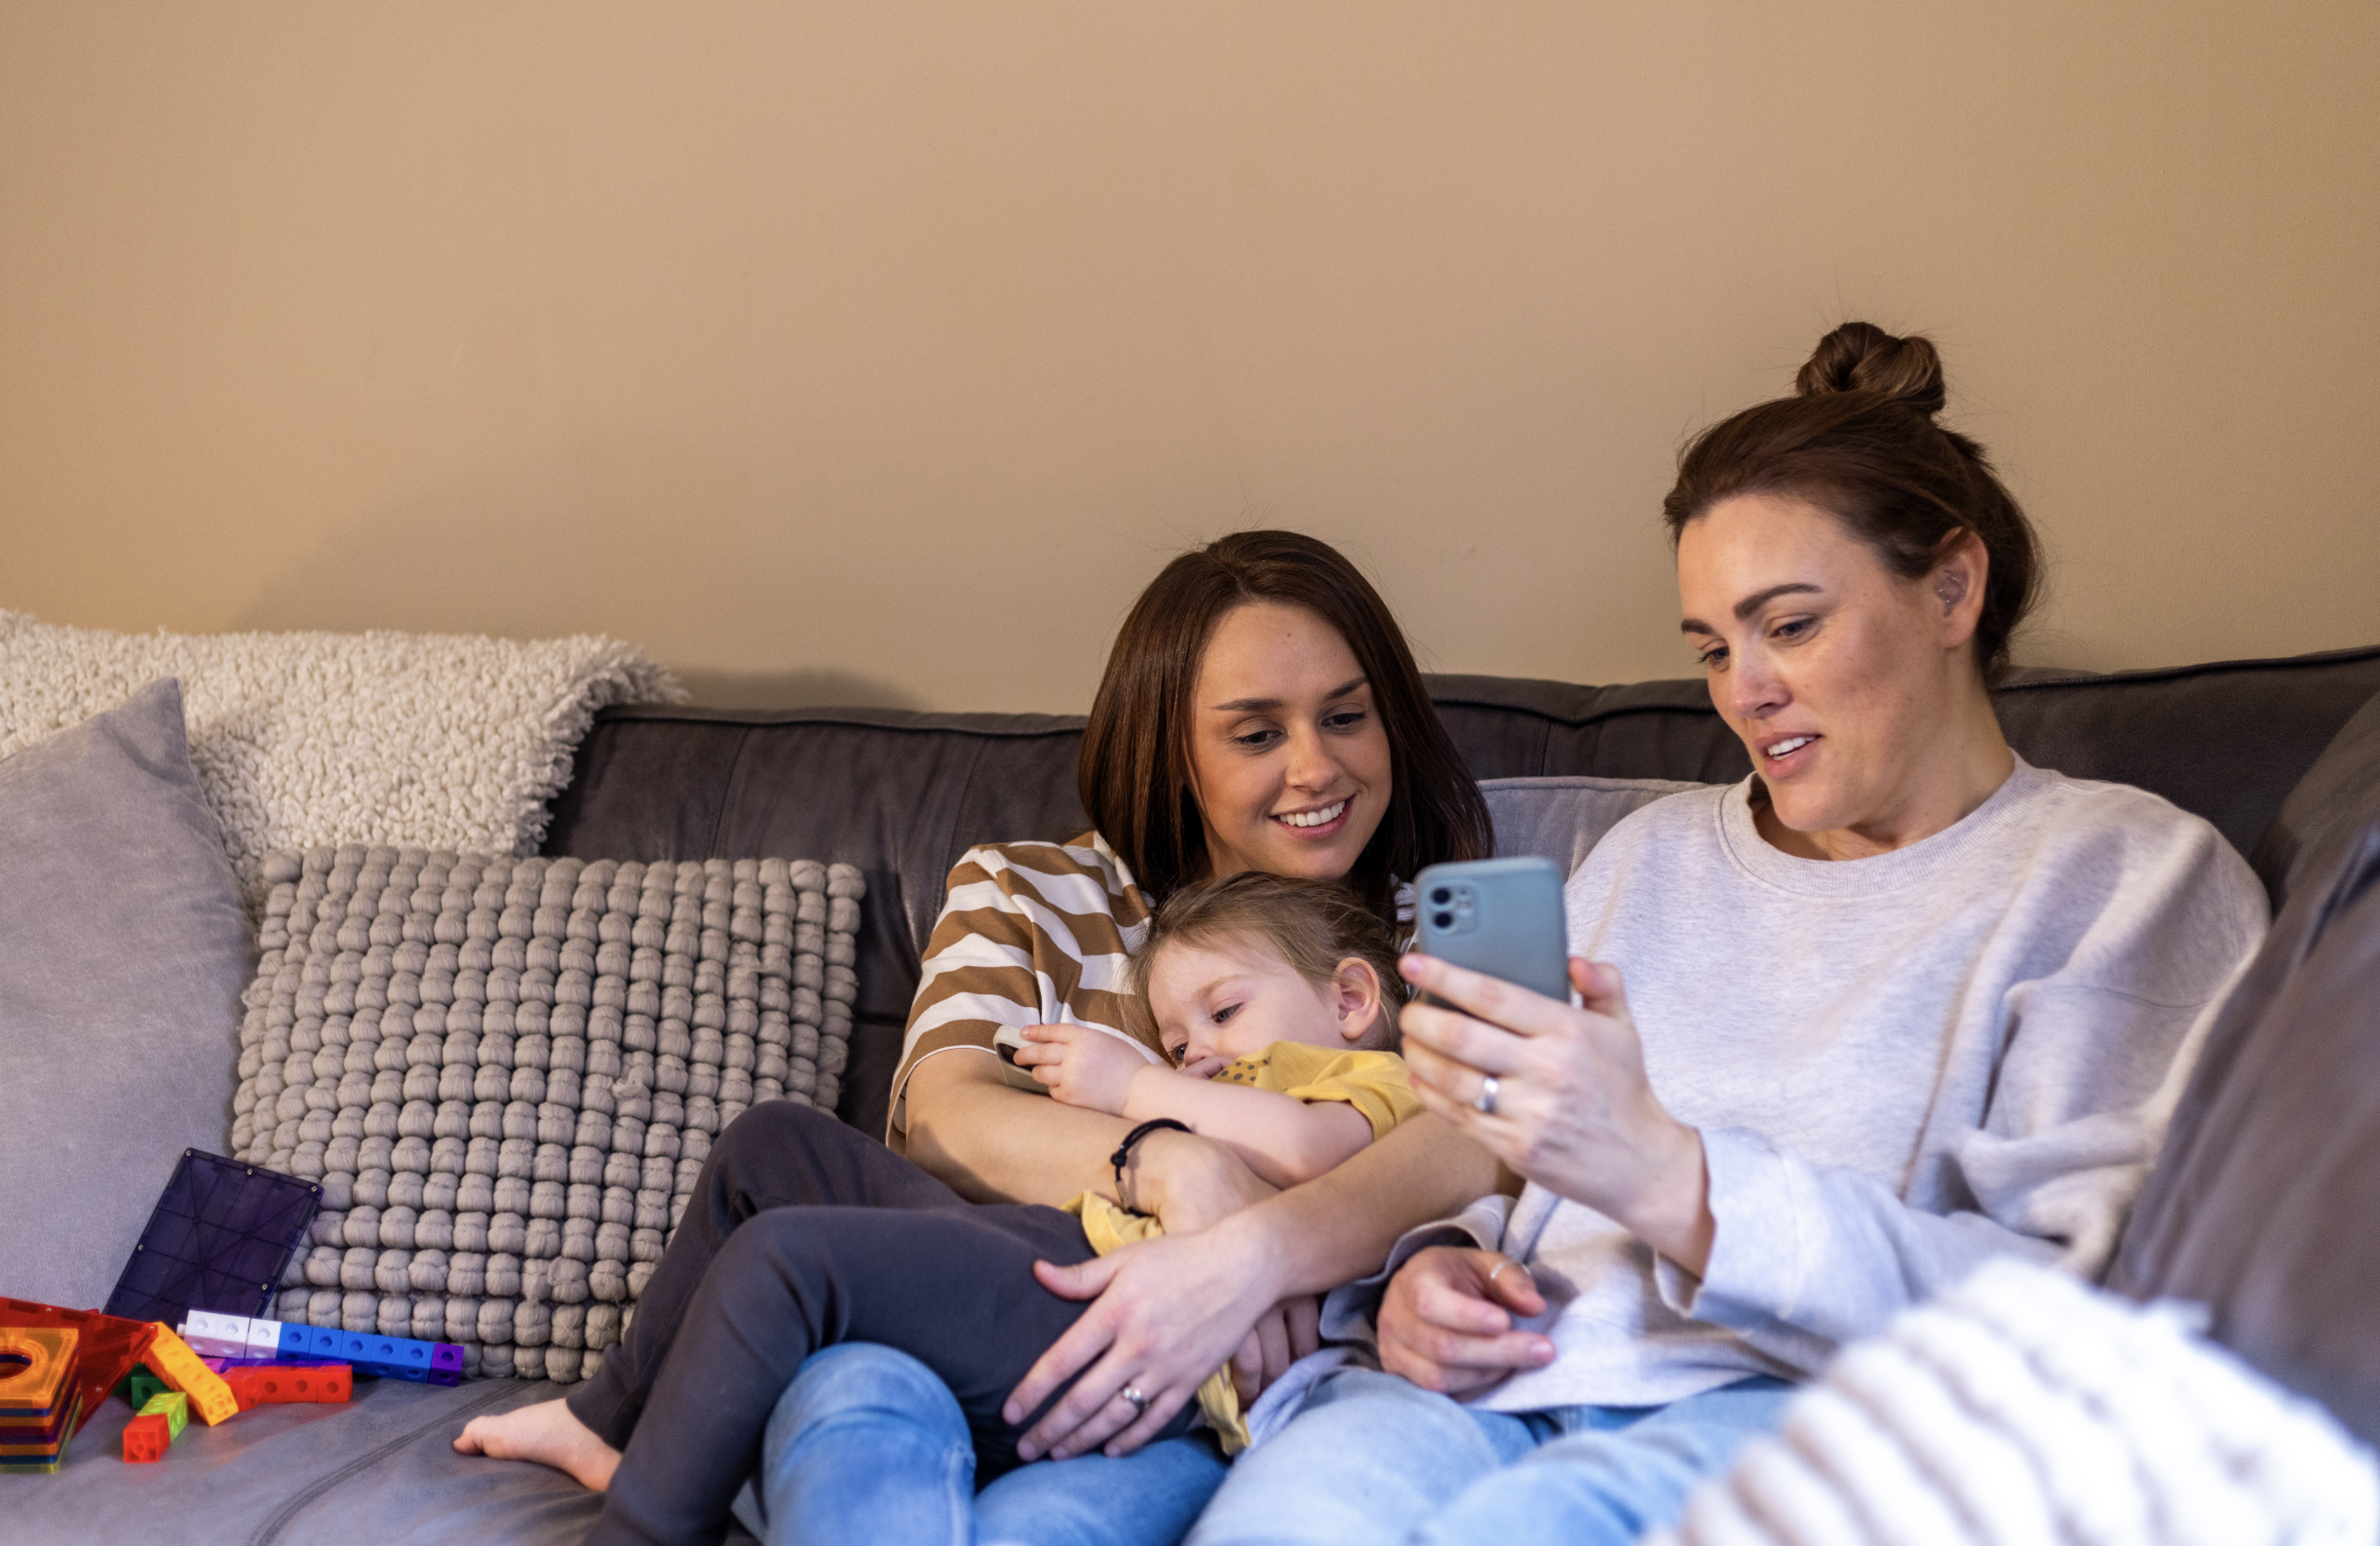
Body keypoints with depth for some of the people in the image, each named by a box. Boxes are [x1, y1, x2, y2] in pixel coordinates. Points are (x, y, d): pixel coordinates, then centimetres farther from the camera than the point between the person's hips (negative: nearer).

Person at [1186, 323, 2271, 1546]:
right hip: (1526, 1382, 4)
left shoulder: (2125, 872, 6)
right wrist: (1433, 1274, -1)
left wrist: (1669, 1179, -19)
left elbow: (2082, 1327, -8)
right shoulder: (1655, 855, 26)